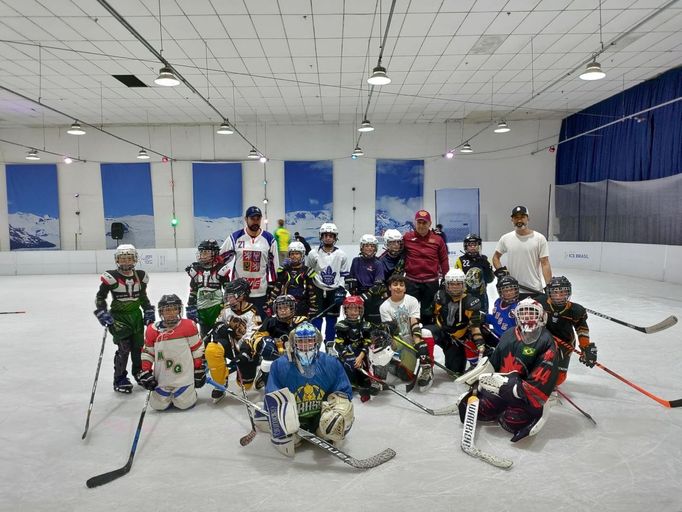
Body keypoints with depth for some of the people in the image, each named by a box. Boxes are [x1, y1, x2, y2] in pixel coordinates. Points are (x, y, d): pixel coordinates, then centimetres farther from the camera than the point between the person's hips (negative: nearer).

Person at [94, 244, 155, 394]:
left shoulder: (140, 276, 3)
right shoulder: (111, 277, -12)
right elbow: (100, 297, -6)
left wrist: (149, 312, 9)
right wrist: (102, 314, -16)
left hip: (136, 315, 5)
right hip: (118, 316, -4)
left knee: (139, 346, 10)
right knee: (124, 348, -8)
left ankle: (140, 374, 28)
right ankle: (119, 380, 8)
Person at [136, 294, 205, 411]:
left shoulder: (188, 326, -8)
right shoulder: (152, 330, 0)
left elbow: (197, 349, -1)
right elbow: (147, 353, 11)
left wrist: (199, 370, 0)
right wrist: (145, 372, 1)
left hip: (184, 375, -3)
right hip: (161, 378, 3)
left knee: (184, 404, -6)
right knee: (158, 405, 2)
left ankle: (189, 392, 27)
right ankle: (168, 394, 34)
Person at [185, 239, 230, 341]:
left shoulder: (220, 269, -10)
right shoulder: (196, 269, 5)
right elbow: (193, 290, 10)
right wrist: (190, 307, 7)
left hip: (216, 305, -5)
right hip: (201, 307, 5)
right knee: (204, 333, 15)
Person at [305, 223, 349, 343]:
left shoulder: (341, 255, -1)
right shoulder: (313, 254, -4)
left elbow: (344, 275, 4)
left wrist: (341, 290, -5)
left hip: (334, 292, 1)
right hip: (318, 291, -1)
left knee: (331, 319, 9)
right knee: (316, 318, 0)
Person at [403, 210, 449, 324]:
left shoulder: (437, 240, 0)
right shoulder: (407, 237, -2)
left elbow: (444, 261, 2)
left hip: (431, 282, 1)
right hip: (411, 281, -1)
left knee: (428, 313, 14)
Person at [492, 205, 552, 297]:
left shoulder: (539, 238, -4)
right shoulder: (505, 238, 3)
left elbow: (545, 263, -6)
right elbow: (496, 257, 15)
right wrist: (500, 271, -4)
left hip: (534, 290, -2)